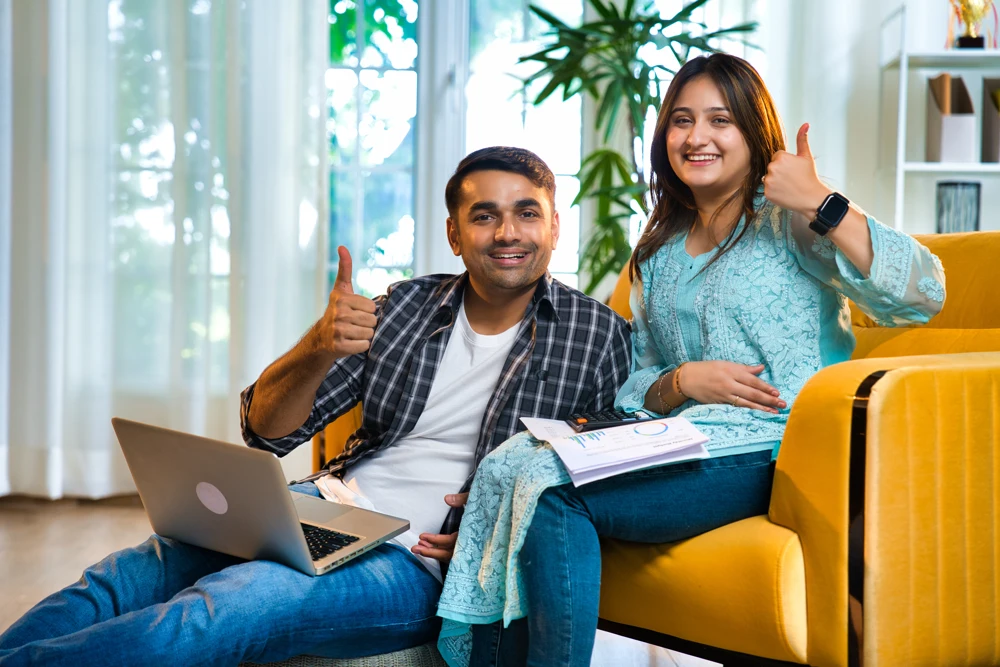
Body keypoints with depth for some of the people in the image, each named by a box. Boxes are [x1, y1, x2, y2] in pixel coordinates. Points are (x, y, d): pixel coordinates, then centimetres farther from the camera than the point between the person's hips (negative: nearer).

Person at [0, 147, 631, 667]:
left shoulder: (598, 336, 2)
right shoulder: (406, 306, 11)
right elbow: (268, 431, 7)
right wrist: (319, 347, -15)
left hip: (417, 560, -5)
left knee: (221, 609, -29)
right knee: (124, 577, -17)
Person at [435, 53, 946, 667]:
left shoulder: (786, 219, 2)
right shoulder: (659, 255, 21)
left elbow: (923, 293, -12)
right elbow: (636, 390, 18)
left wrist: (821, 203, -18)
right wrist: (684, 382, -5)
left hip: (768, 450, -6)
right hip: (681, 444, 6)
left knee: (552, 490, -25)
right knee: (510, 466, -18)